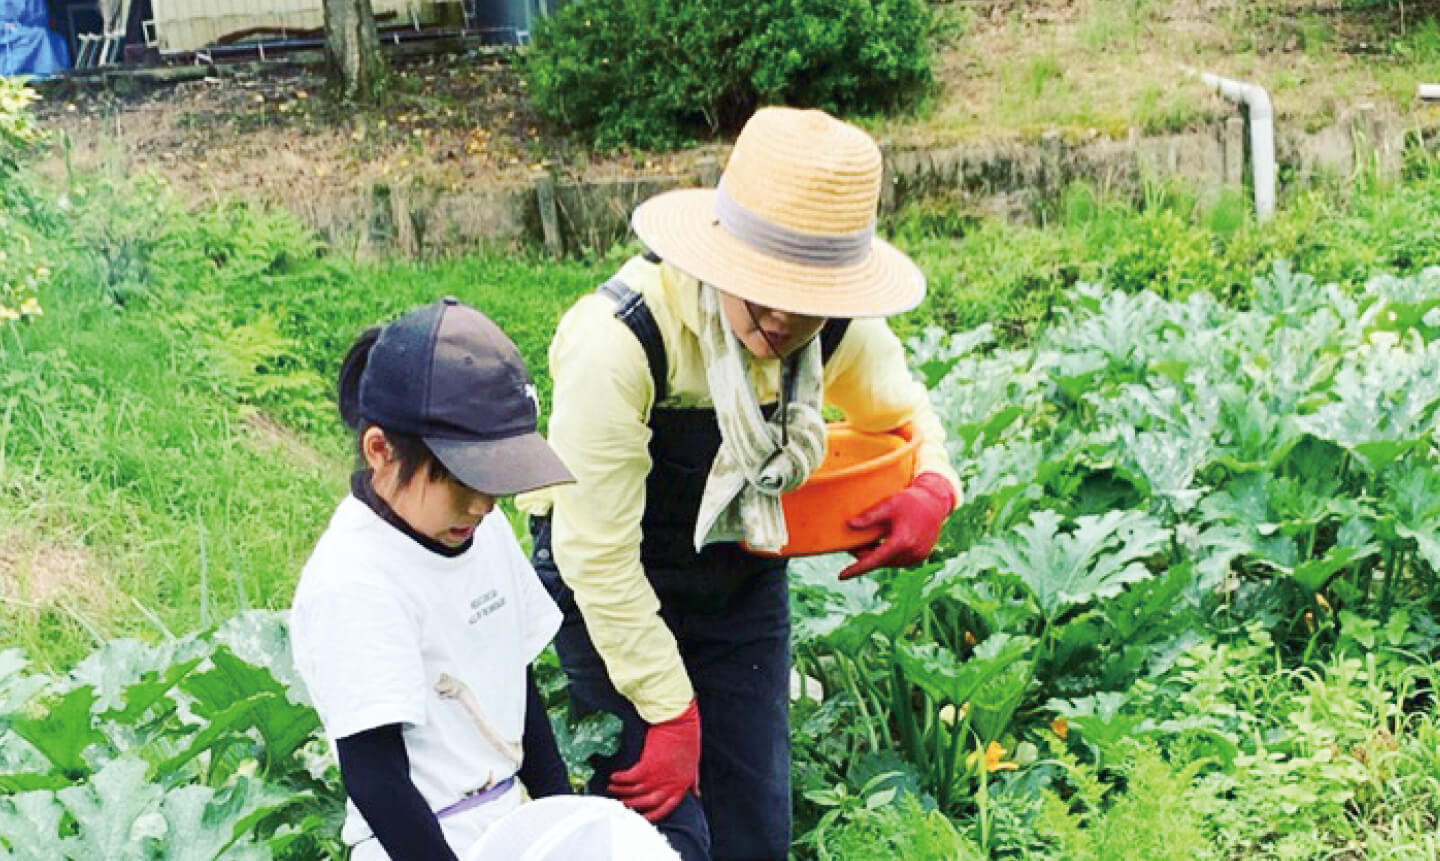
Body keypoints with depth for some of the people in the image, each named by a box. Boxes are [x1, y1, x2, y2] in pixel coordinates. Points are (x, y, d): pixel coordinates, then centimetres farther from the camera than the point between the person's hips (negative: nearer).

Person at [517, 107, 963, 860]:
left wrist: (931, 486, -16)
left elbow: (903, 413, 8)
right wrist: (669, 713, -20)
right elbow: (598, 553, -26)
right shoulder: (619, 340, -33)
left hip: (744, 577, 5)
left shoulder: (840, 328, -15)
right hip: (613, 588, -5)